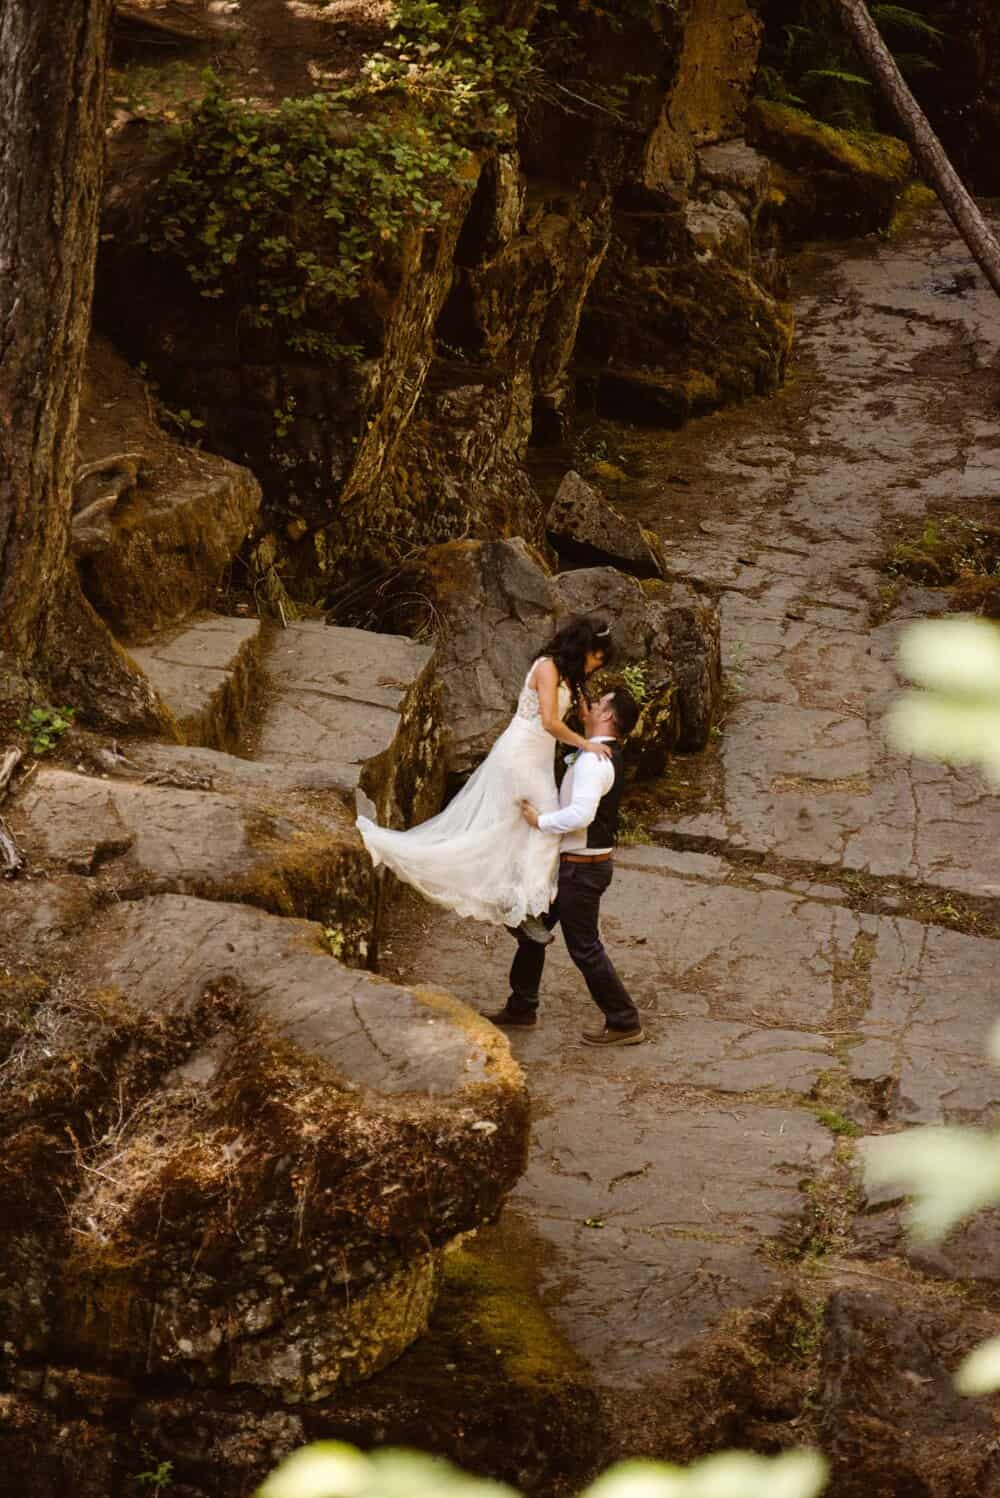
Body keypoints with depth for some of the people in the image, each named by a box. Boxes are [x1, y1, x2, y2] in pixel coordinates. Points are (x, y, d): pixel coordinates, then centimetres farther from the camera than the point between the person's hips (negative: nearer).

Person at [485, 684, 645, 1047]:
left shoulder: (594, 761, -23)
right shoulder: (604, 756, 9)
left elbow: (581, 813, -34)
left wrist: (540, 820, -21)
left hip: (581, 867, -10)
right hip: (576, 863, 10)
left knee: (584, 947, -1)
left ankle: (624, 1023, 8)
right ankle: (520, 1009, 31)